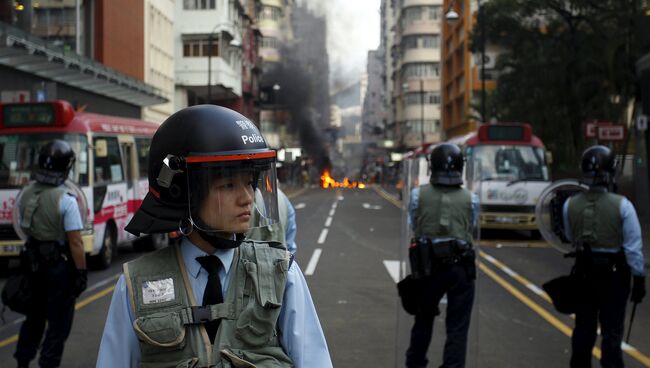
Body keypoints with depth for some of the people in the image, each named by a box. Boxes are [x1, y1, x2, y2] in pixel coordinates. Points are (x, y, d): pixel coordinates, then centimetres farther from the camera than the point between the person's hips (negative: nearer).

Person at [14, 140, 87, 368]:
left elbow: (24, 228, 10)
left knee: (34, 315, 22)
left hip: (32, 262, 6)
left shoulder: (25, 194, -2)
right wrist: (81, 272, -13)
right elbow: (75, 242, -20)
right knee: (59, 320, 7)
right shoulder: (66, 200, -20)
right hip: (60, 265, -6)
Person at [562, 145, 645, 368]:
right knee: (612, 332, 5)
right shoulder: (622, 205, -16)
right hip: (614, 274, -3)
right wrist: (639, 279, -4)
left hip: (584, 273, 3)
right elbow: (633, 247, -13)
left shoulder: (570, 205, -8)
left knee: (583, 329, 17)